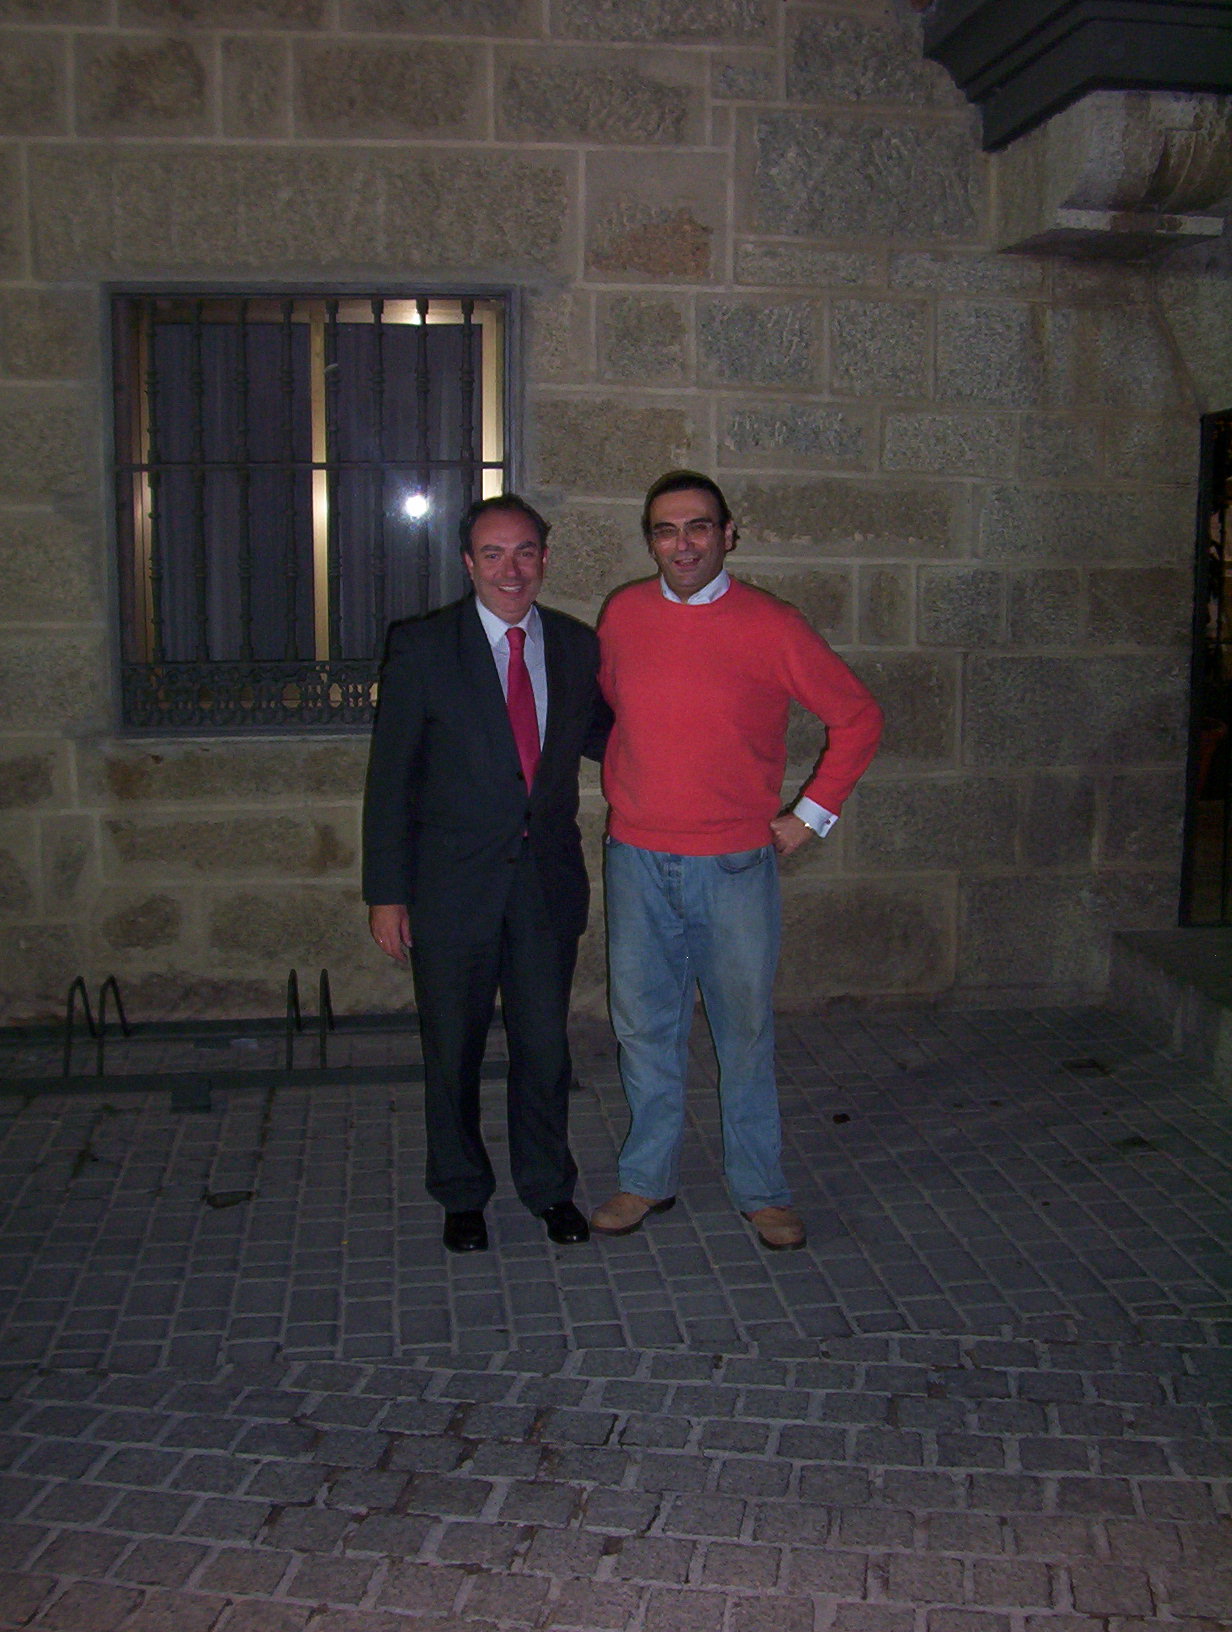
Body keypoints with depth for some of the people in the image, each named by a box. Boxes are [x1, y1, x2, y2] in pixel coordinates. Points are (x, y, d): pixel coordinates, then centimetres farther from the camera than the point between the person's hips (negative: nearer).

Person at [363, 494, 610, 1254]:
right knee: (454, 1049, 11)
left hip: (548, 882, 2)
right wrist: (387, 892, -7)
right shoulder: (423, 647, -6)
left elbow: (600, 737, 17)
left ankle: (549, 1186, 33)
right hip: (454, 885, -2)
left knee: (545, 1043, 12)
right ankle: (462, 1193, 31)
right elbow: (392, 776, -5)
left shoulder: (577, 646, 4)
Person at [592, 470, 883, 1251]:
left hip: (736, 863, -3)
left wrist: (812, 813, -2)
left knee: (747, 1031, 7)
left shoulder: (771, 625, -8)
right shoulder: (623, 615, 3)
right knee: (646, 1027, 11)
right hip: (637, 859, 3)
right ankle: (648, 1178, 27)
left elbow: (858, 718, 0)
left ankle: (762, 1189, 23)